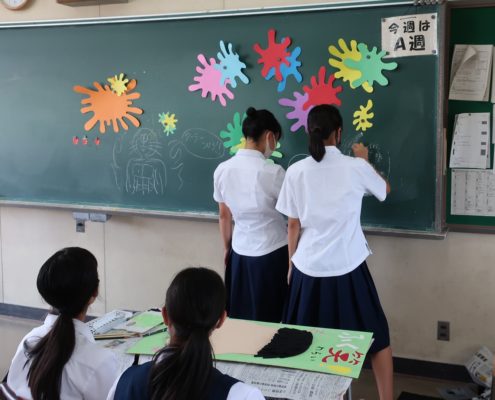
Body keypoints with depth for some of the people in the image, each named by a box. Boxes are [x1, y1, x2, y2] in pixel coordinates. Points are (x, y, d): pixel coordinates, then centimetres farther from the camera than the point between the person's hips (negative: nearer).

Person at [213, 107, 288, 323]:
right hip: (272, 253, -4)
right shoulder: (273, 172, -19)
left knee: (240, 318, 17)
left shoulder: (222, 170, -4)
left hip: (240, 252, 5)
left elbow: (224, 215, 8)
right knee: (272, 319, 12)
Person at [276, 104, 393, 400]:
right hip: (348, 268, -1)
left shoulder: (296, 171, -4)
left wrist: (291, 264, 14)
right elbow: (385, 189, 14)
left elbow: (294, 225, 1)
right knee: (377, 336, 15)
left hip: (308, 268, 2)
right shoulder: (355, 168, -7)